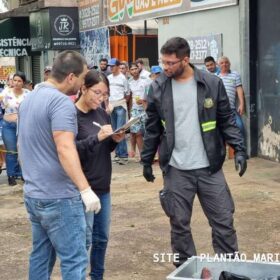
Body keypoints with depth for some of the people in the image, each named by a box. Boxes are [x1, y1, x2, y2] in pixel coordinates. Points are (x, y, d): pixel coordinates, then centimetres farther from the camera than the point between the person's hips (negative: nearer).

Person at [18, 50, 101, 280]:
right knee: (74, 261, -5)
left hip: (33, 194, 9)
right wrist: (85, 189, -31)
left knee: (41, 256, 16)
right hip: (59, 197, -9)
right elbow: (65, 150, -28)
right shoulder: (61, 102, -17)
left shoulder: (29, 98, 13)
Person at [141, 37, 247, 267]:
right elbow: (152, 129, 7)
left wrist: (239, 149, -9)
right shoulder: (158, 88, -1)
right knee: (179, 224, 9)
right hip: (176, 170, 1)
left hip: (210, 167, 0)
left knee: (224, 222, 5)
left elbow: (227, 121, 1)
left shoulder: (212, 83, -5)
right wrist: (147, 160, 9)